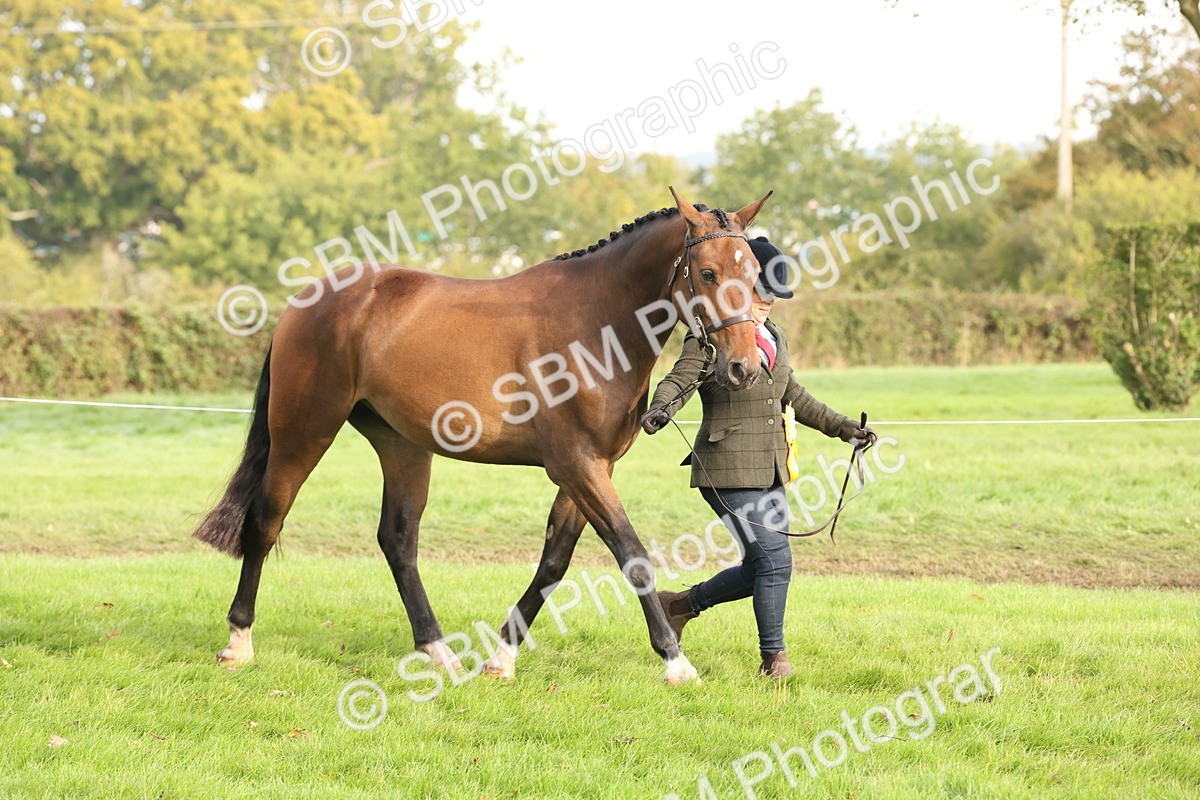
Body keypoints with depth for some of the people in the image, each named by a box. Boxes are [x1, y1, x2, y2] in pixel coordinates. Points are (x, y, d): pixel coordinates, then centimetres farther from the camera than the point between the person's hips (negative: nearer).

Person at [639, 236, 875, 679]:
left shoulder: (773, 337, 15)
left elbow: (794, 397, 26)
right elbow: (679, 380, -22)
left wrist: (842, 427, 28)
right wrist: (659, 410, -43)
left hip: (770, 471, 8)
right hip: (730, 471, -8)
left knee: (761, 568, 8)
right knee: (775, 559, -12)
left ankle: (682, 603, 27)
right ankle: (773, 657, 3)